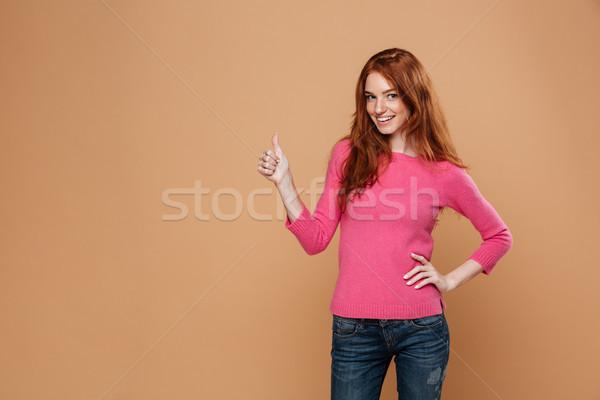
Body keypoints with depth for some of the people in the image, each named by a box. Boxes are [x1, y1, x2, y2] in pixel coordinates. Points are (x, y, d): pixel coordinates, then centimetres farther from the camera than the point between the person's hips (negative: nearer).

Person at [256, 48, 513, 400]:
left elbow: (499, 236, 11)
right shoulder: (348, 154, 2)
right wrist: (283, 182, -9)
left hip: (422, 329, 0)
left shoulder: (445, 173, -2)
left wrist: (450, 280, 2)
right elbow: (316, 239, 0)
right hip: (354, 328, 1)